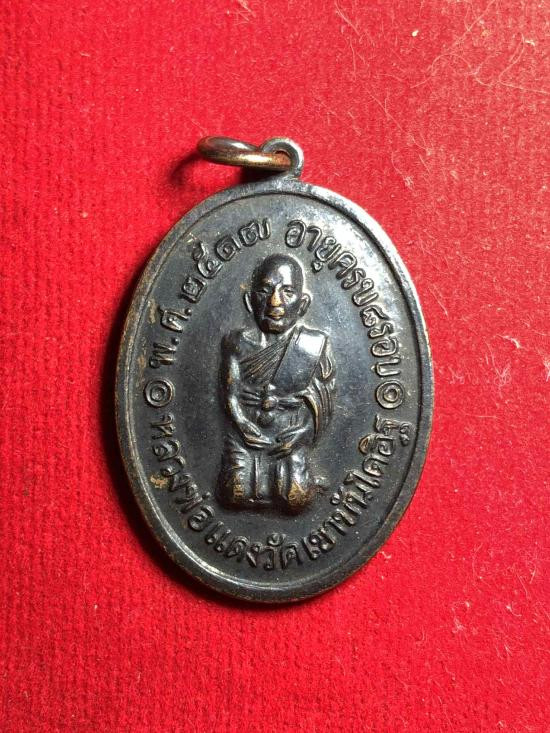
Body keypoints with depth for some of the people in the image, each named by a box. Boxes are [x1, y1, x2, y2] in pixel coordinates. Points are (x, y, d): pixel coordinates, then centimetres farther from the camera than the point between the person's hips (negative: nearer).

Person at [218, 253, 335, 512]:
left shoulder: (315, 344, -1)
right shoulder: (238, 342, 2)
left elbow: (324, 401, 0)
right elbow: (231, 394, 0)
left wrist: (302, 432, -12)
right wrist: (246, 427, -12)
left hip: (293, 436, -1)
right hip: (246, 435, 1)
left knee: (296, 496, -15)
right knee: (237, 494, -11)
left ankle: (302, 475, 14)